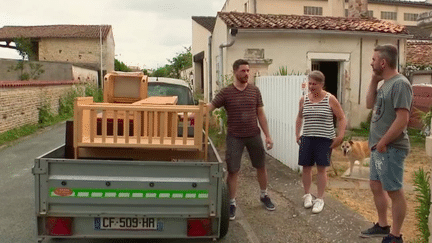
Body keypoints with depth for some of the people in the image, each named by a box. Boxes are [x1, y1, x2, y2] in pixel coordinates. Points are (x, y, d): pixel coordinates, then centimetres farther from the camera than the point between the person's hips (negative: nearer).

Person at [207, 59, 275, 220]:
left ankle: (264, 196, 36)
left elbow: (261, 114, 5)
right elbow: (209, 107, -9)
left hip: (254, 135, 3)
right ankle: (232, 203, 17)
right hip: (235, 137, -2)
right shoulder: (226, 92, -5)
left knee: (261, 167, 14)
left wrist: (267, 135, 2)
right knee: (233, 171, 1)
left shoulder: (254, 91, 2)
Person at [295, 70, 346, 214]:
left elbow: (342, 119, -2)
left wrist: (340, 137, -10)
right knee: (306, 167, 6)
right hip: (307, 138, 3)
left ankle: (320, 199, 13)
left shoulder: (330, 99, -6)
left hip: (324, 139, -3)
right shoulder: (304, 100, 5)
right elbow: (300, 117, 20)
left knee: (321, 168, 1)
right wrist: (297, 133, 13)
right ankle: (307, 195, 26)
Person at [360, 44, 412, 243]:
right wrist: (374, 81, 7)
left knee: (394, 191, 2)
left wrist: (383, 143, -18)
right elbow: (370, 104, 17)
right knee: (376, 186, 18)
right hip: (378, 147, 10)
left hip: (390, 148, -10)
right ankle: (382, 226, 33)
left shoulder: (400, 84, -18)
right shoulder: (385, 83, 11)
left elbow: (402, 119, -23)